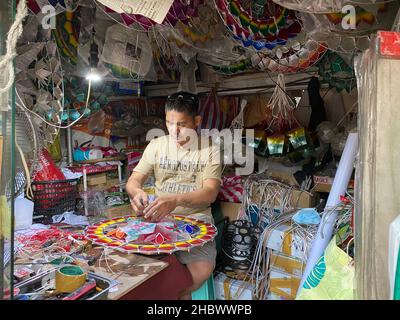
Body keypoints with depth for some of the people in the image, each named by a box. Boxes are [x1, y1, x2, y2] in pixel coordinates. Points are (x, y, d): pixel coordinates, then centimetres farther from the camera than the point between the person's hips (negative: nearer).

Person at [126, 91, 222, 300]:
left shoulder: (210, 149, -2)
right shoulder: (156, 145, 7)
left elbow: (210, 192, -13)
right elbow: (133, 180, 6)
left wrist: (176, 200, -32)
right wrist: (136, 192, -21)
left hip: (196, 218, -2)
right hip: (158, 217, 3)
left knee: (203, 268, -26)